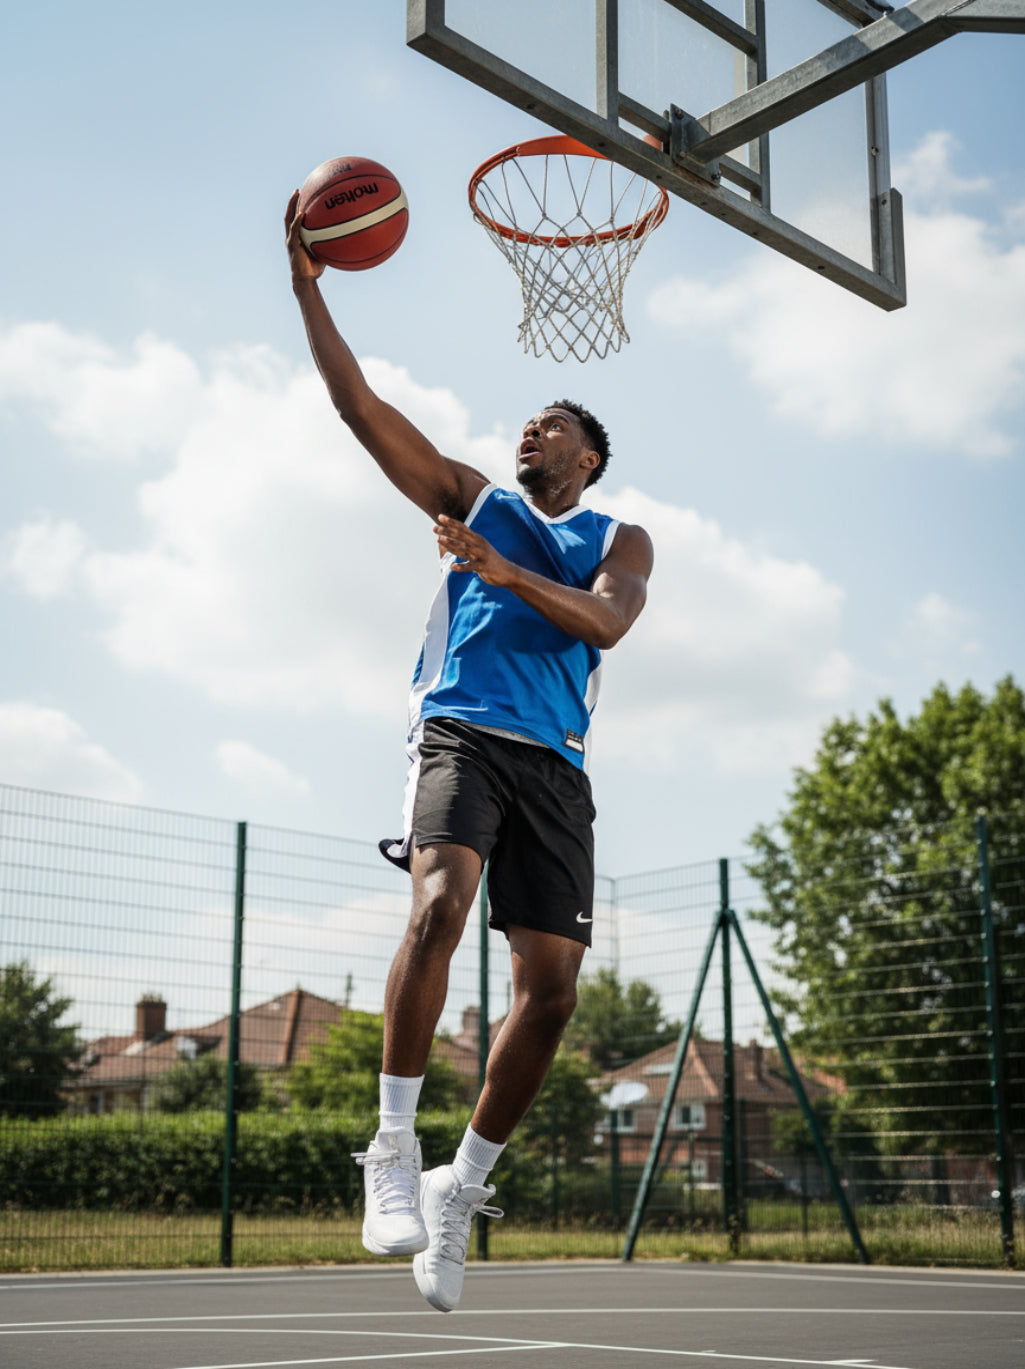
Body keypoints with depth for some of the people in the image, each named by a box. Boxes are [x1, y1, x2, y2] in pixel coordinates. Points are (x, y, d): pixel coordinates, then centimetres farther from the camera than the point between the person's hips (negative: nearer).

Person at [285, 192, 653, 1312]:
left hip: (554, 761, 2)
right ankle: (393, 1148, -22)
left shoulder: (618, 539, 19)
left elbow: (605, 622, -4)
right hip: (459, 731, -2)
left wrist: (500, 568, -17)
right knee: (440, 904, -30)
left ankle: (463, 1188, 9)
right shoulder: (471, 499, 20)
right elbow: (360, 406, 12)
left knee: (551, 986, -6)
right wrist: (308, 287, 3)